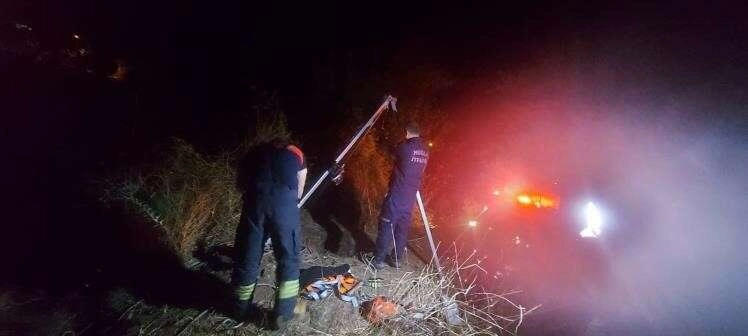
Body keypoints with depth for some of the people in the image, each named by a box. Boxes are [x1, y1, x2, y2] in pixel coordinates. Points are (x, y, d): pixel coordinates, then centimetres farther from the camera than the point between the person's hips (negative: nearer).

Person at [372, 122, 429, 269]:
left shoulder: (405, 147, -11)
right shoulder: (425, 151, 8)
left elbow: (392, 153, 8)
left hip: (396, 194, -6)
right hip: (411, 196, 6)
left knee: (387, 225, 0)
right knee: (403, 228, 12)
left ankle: (379, 259, 3)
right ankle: (396, 259, 19)